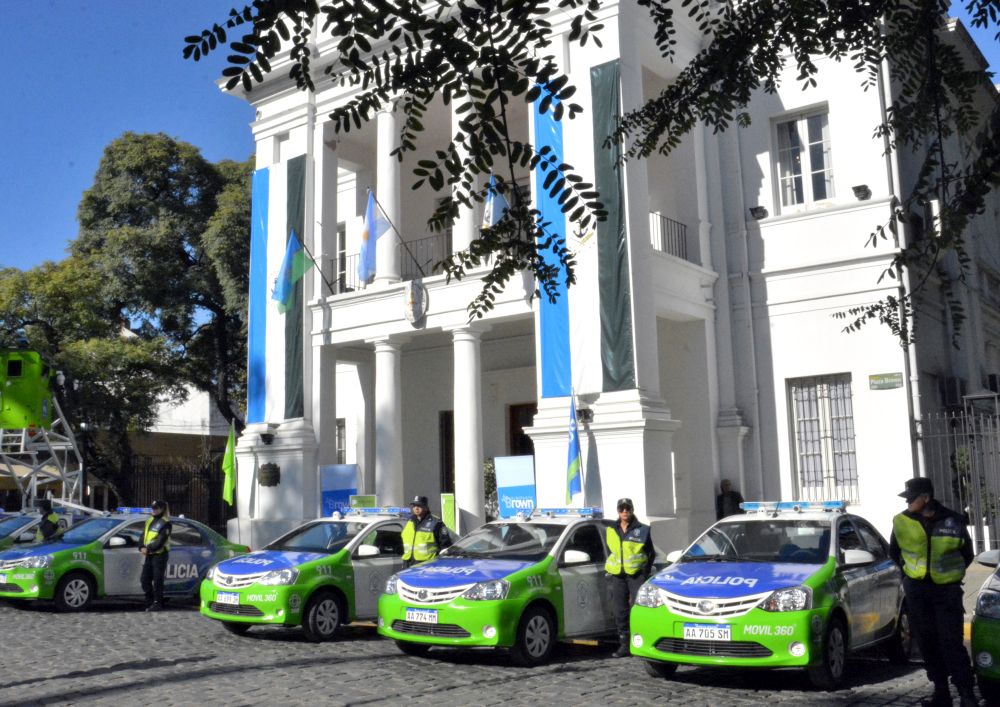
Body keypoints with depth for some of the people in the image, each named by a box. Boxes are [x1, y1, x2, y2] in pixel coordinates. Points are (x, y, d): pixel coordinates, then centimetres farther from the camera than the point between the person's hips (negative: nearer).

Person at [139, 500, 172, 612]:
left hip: (159, 555, -8)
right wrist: (142, 547, -5)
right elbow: (143, 536, 13)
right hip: (149, 555, 8)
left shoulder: (165, 523, -8)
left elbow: (160, 541, -16)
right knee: (145, 579, 8)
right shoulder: (149, 521, 17)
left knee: (157, 580, -5)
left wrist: (148, 549, -20)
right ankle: (150, 602, 19)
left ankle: (157, 603, 2)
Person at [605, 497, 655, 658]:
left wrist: (645, 572, -3)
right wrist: (608, 572, 11)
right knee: (620, 611, 4)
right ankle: (624, 645, 11)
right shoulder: (611, 531, 14)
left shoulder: (642, 530, 4)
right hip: (617, 576, 4)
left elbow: (651, 553, 6)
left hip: (636, 574, -4)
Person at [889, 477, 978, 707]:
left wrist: (951, 573, 6)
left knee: (951, 642, -9)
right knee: (927, 642, 7)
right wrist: (910, 570, 10)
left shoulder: (953, 521, -4)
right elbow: (894, 552, 16)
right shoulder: (901, 521, 0)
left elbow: (967, 553, 10)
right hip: (916, 590, 3)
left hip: (947, 590, -3)